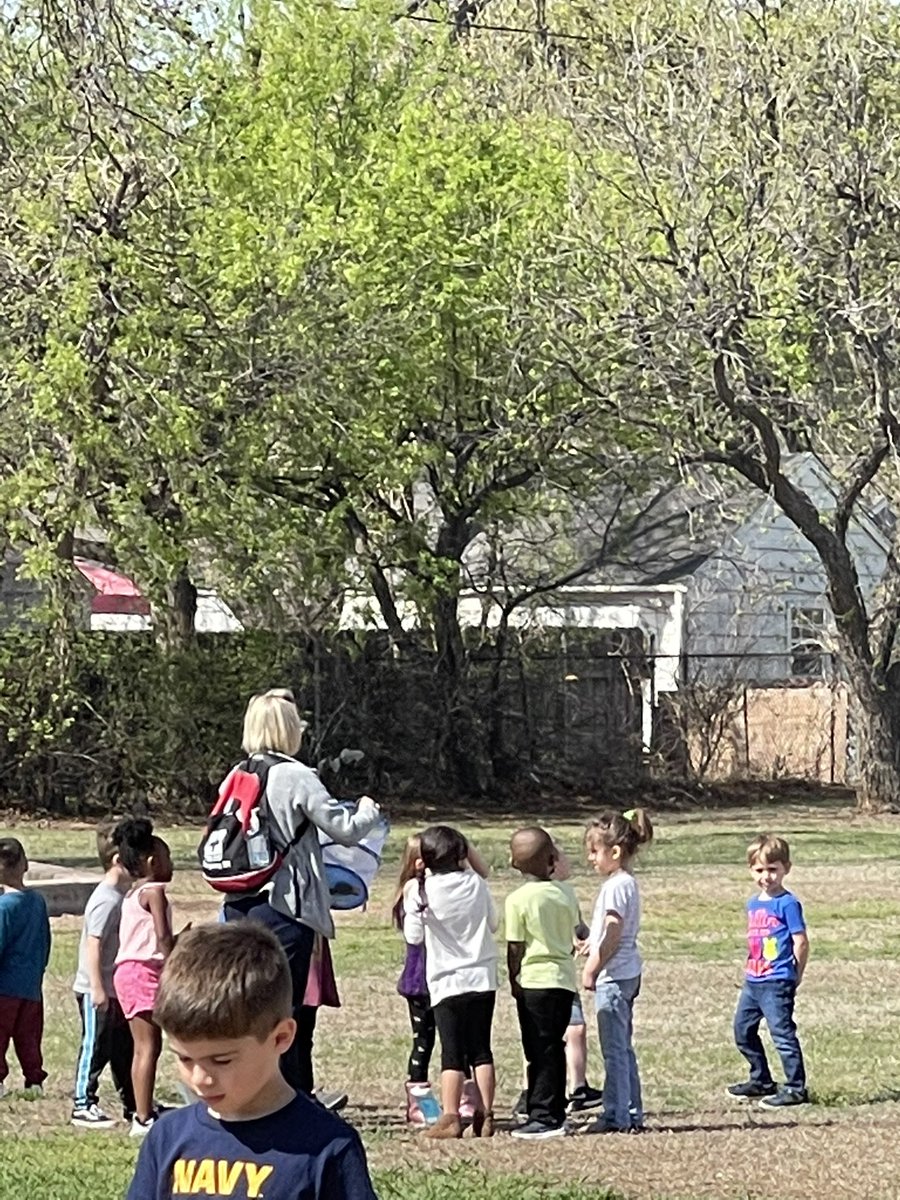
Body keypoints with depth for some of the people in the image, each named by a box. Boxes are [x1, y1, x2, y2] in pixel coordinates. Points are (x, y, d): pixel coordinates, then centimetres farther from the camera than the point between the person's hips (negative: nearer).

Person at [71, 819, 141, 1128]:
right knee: (96, 1047, -2)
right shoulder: (106, 900, -20)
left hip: (117, 989, 10)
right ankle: (83, 1105, 6)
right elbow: (93, 944, -23)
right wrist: (97, 988, -24)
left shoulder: (122, 896, 10)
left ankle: (133, 1104, 23)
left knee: (124, 1047, 15)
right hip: (97, 991, -10)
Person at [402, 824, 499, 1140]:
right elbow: (493, 923, 12)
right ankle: (485, 1116, 6)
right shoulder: (476, 883, 0)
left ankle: (450, 1117, -8)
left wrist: (410, 902, 11)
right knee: (481, 1049, 7)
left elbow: (414, 937, 1)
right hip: (484, 977, 2)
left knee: (452, 1052, -1)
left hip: (448, 982, -2)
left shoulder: (421, 891, -8)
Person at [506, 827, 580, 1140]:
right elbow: (573, 937, 11)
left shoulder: (518, 899, -10)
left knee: (540, 1051, -3)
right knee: (555, 1048, 13)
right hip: (565, 978, 5)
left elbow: (515, 948, -7)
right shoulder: (566, 893, 4)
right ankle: (555, 1113, 17)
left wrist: (514, 982, 4)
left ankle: (543, 1117, -3)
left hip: (535, 980, -5)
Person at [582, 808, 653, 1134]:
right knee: (622, 1048, 13)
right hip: (626, 974, 10)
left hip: (614, 975, -10)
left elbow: (612, 935, -20)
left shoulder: (616, 885, -15)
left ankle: (617, 1115, -5)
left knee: (614, 1048, -6)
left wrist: (591, 970, -16)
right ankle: (632, 1114, 17)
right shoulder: (626, 883, 14)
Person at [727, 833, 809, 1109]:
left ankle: (796, 1088, -4)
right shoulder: (753, 904, 13)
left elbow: (801, 942, -12)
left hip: (777, 983, -9)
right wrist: (751, 969, 14)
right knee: (743, 1030, 16)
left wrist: (795, 976, -5)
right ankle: (761, 1081, 29)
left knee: (782, 1032, -8)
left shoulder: (787, 903, -11)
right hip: (753, 981, 9)